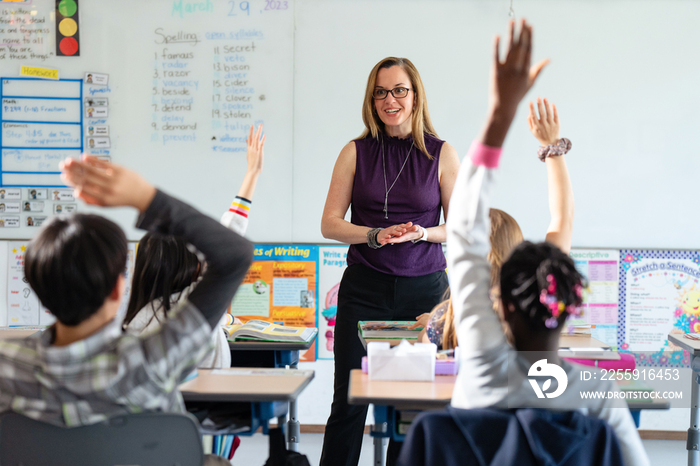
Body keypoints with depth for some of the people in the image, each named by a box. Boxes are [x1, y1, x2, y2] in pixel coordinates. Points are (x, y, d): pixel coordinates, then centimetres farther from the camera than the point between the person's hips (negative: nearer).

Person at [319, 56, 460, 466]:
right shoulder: (356, 152, 4)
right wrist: (376, 235, -15)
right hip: (365, 289, 0)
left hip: (424, 289, 0)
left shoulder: (442, 154, 2)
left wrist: (421, 234, -15)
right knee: (349, 400, 2)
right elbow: (330, 223, 1)